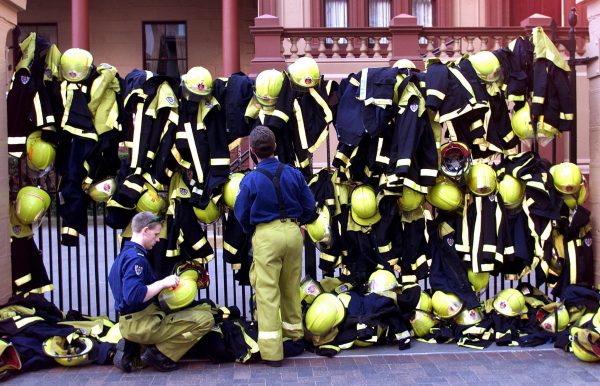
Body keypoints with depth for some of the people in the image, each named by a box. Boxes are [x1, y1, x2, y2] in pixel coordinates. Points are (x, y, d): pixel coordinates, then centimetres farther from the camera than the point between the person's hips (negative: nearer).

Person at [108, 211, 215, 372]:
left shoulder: (125, 254, 14)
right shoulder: (136, 258, -18)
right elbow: (133, 296, -31)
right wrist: (163, 283, -19)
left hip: (135, 320, 10)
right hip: (140, 323, -10)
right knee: (205, 319, -14)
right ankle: (159, 354, -7)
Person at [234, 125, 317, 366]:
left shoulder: (251, 179, -8)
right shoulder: (293, 174, 0)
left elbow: (241, 213, 0)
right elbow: (309, 206, 4)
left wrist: (250, 231, 19)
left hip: (266, 235, -4)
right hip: (293, 231, 4)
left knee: (267, 291, -1)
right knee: (291, 286, 21)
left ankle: (272, 351, -2)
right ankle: (294, 330, 40)